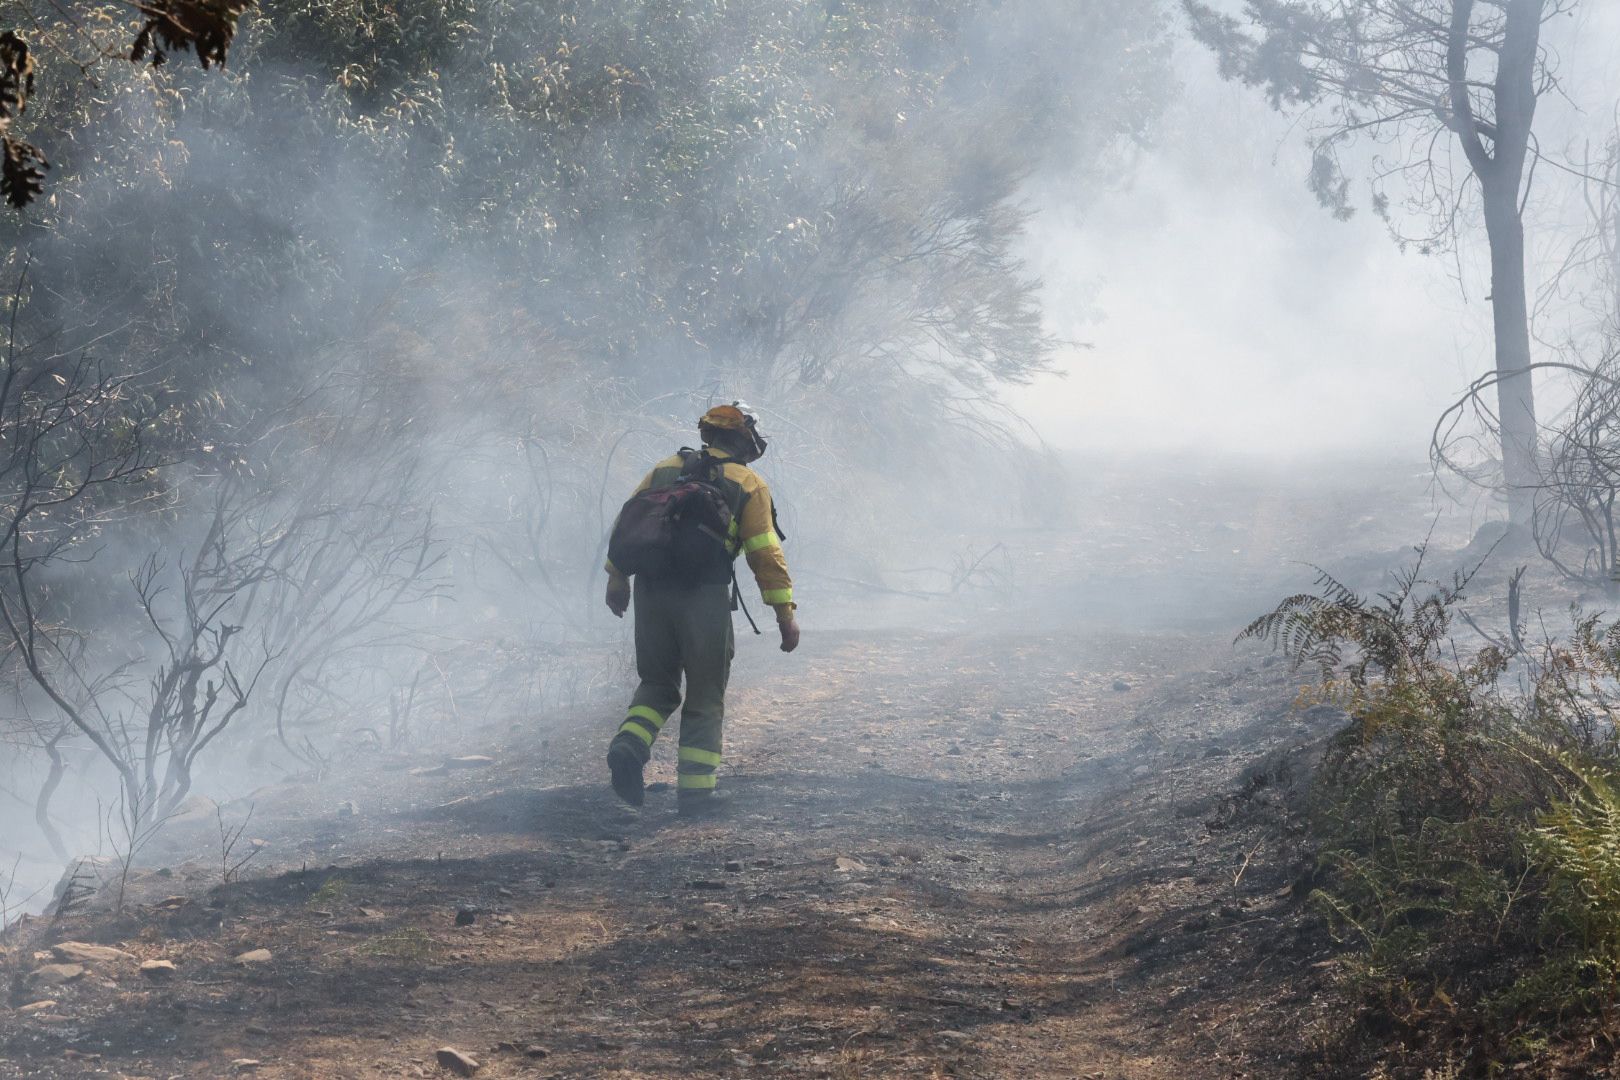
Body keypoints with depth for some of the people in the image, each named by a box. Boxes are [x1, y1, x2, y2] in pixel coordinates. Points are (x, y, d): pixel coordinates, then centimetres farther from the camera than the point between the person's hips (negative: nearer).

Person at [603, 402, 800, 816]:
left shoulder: (665, 469, 15)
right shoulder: (748, 484, 4)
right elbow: (766, 552, -3)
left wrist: (617, 580, 22)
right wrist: (785, 612, -2)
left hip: (651, 594, 4)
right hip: (706, 597, -3)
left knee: (657, 684, 19)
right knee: (705, 699, 8)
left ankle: (629, 745, -9)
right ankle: (696, 791, 7)